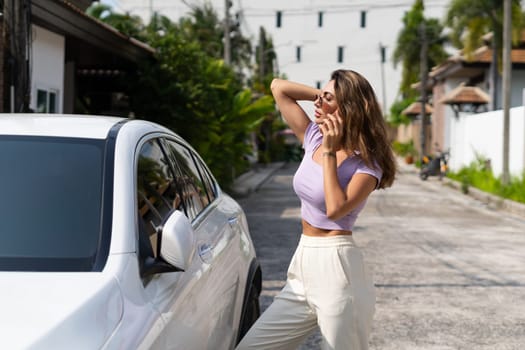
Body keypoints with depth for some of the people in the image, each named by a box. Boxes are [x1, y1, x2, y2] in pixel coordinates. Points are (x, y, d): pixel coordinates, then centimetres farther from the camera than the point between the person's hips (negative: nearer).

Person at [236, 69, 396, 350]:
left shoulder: (367, 163, -9)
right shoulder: (314, 138, 8)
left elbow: (335, 209, -25)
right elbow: (278, 87, 12)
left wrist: (329, 152, -19)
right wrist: (321, 93, 3)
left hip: (336, 268, -7)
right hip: (303, 265, 7)